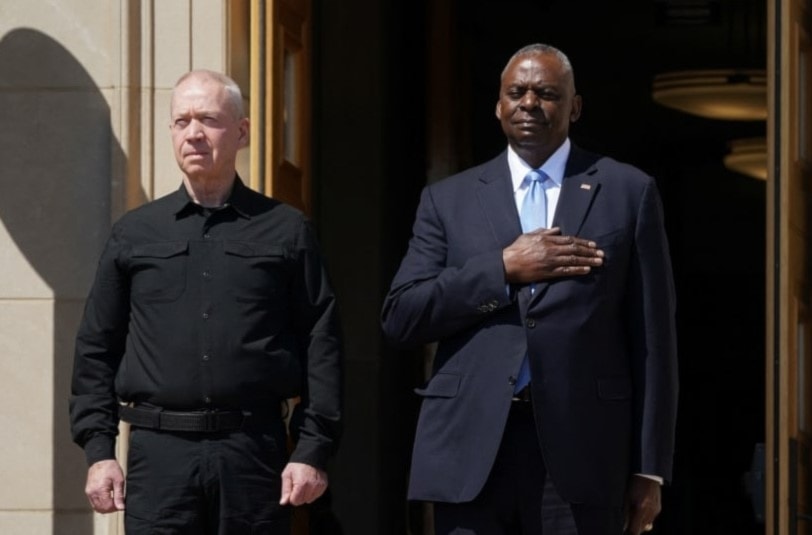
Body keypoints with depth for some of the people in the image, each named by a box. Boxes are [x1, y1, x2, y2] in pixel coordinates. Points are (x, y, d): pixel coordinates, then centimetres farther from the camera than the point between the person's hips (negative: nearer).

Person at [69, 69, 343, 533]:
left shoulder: (286, 230, 7)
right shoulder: (134, 234, 12)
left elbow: (322, 348, 3)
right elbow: (96, 350, 12)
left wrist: (313, 451, -5)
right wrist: (98, 450, 3)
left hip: (256, 451, -1)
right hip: (159, 450, 1)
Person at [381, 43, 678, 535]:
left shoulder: (628, 192, 9)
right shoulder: (448, 200, 12)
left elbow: (652, 340, 5)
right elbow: (400, 319, 3)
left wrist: (650, 468, 0)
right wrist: (503, 269, -8)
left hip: (581, 451, -1)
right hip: (470, 453, 1)